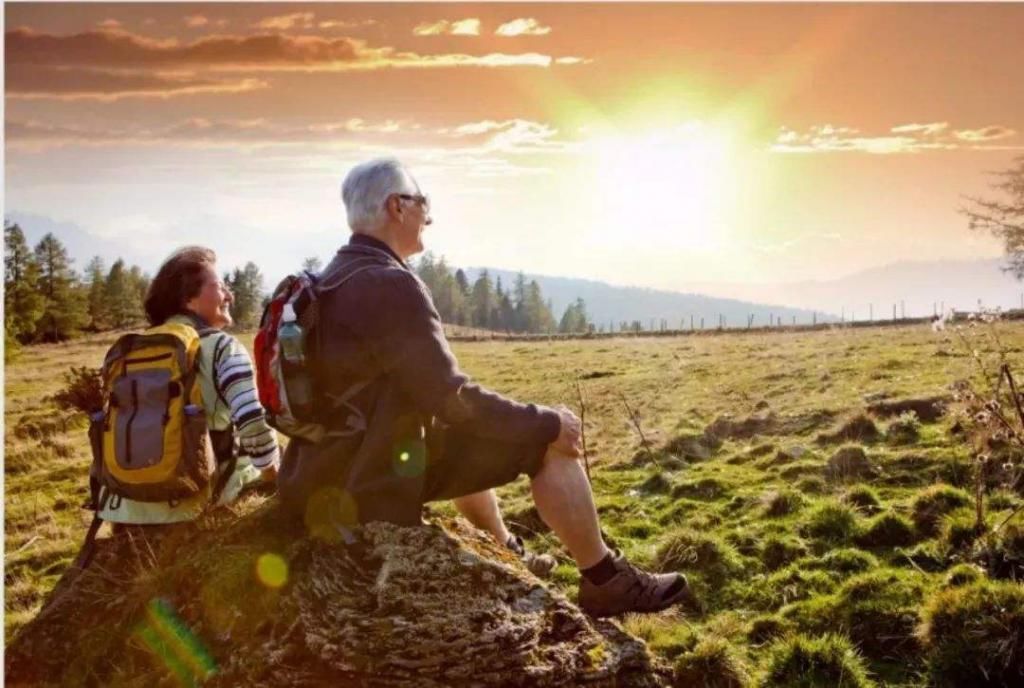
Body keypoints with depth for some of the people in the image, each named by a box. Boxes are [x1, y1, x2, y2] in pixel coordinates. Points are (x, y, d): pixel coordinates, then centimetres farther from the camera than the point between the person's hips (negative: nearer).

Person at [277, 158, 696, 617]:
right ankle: (606, 581, 5)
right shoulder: (390, 284, -20)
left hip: (326, 476, 10)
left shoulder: (332, 280, 11)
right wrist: (546, 422, -10)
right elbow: (451, 399, -23)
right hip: (375, 482, -10)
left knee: (468, 434, 32)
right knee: (549, 440, -7)